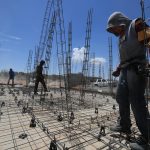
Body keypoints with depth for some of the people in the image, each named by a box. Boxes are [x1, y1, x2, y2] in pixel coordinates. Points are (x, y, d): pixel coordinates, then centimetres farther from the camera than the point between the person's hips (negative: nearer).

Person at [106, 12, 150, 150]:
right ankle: (124, 125, 21)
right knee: (121, 97, 7)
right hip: (125, 70, 9)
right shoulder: (121, 37, 24)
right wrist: (118, 70, 21)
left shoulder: (136, 24, 2)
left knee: (136, 101, -11)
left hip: (137, 68, -8)